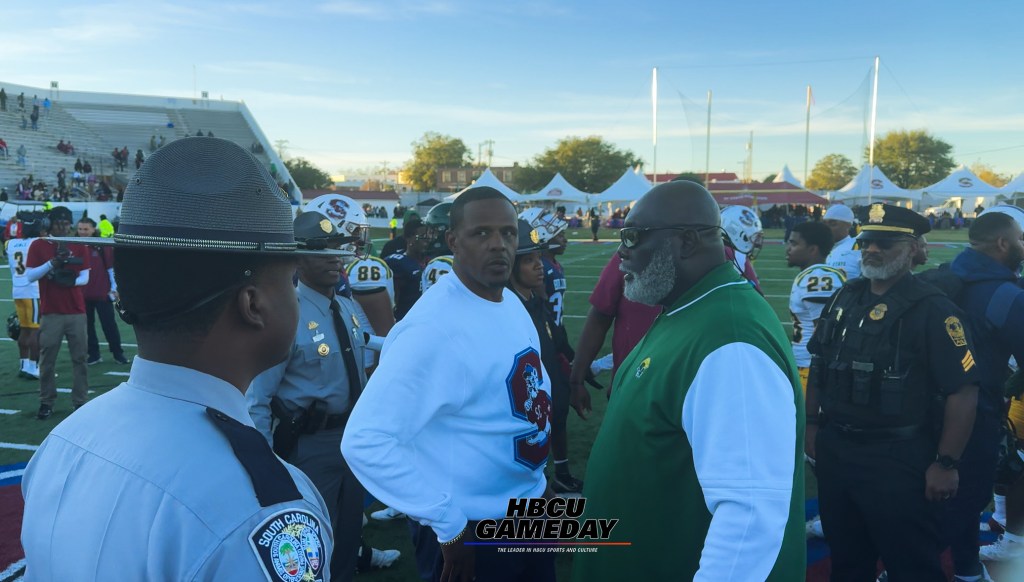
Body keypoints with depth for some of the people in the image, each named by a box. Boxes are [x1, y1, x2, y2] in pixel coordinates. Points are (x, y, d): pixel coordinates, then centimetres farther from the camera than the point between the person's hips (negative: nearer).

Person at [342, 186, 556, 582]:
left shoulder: (512, 303, 1)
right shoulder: (432, 329, -25)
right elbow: (364, 441, -30)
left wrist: (537, 475, 8)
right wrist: (449, 524, -24)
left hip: (532, 506, 8)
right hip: (476, 531, -8)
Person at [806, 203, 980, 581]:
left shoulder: (931, 309, -14)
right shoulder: (845, 298, 6)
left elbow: (963, 390, -16)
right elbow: (819, 366, 15)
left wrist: (946, 463, -16)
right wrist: (812, 423, 14)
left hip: (898, 459, -6)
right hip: (834, 449, 6)